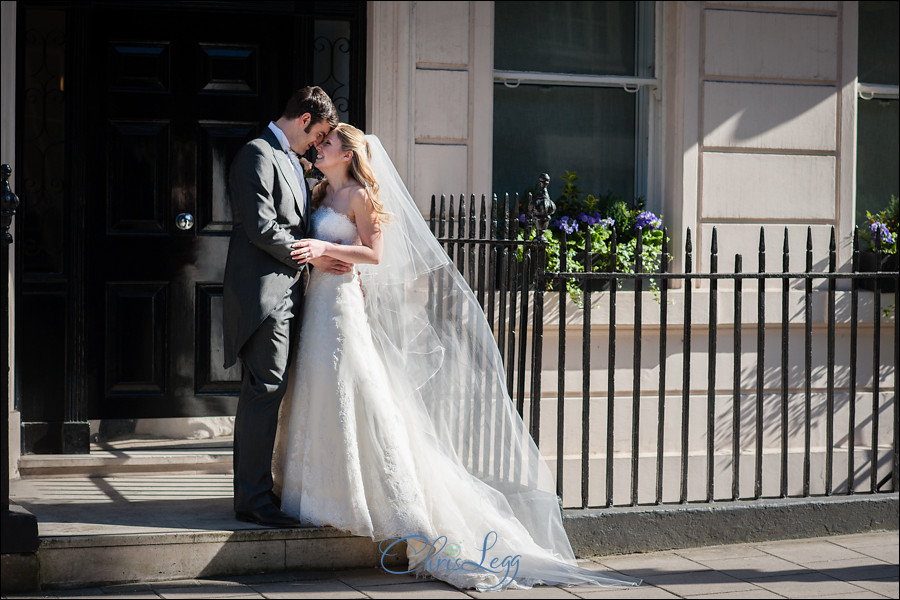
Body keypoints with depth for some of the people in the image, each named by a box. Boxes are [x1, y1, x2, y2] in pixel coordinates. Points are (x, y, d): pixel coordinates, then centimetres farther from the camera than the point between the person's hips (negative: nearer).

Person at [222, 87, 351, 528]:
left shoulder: (291, 161, 22)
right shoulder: (258, 154, -9)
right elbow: (262, 228, -18)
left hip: (284, 296, 10)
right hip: (263, 292, -10)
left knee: (265, 394, 12)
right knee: (265, 391, -10)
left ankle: (255, 491, 17)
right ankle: (253, 500, -7)